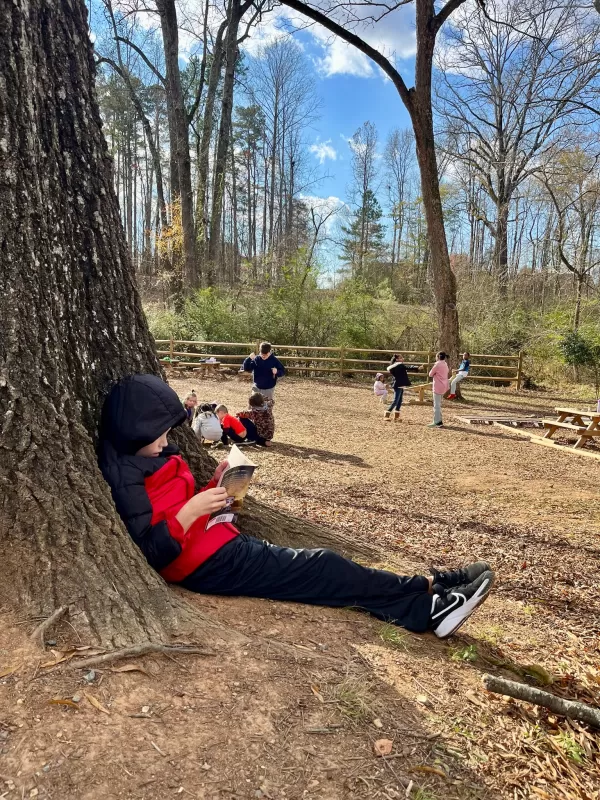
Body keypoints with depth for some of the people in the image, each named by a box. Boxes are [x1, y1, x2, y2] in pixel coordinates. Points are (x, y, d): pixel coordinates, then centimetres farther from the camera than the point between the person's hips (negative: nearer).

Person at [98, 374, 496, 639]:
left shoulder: (153, 460, 13)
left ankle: (425, 604, 0)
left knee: (313, 564, -1)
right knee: (317, 568, -10)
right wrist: (189, 512, -26)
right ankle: (426, 600, 0)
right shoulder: (126, 481, -16)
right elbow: (152, 553, -20)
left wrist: (213, 487, 4)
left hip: (219, 544, 9)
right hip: (208, 564, -9)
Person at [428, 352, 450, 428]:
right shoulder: (445, 364, 10)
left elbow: (430, 374, -8)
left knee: (437, 405, -6)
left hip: (438, 387, -9)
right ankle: (438, 421, 21)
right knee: (438, 404, 17)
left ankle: (437, 422, -7)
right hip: (444, 386, 9)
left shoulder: (437, 364, -14)